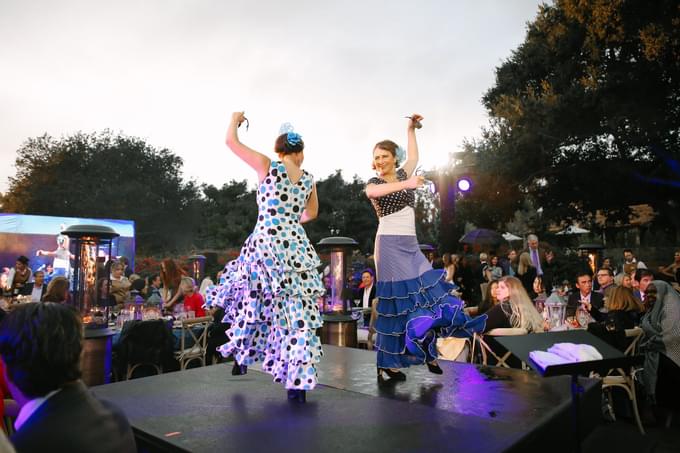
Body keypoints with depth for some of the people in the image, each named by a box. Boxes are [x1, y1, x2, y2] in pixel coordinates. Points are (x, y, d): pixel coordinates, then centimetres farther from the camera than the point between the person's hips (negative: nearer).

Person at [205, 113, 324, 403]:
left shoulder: (267, 166, 0)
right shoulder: (309, 180, 11)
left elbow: (231, 141, 9)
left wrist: (235, 119, 29)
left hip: (265, 244, -3)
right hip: (297, 247, 3)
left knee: (251, 299, 21)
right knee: (299, 313, 5)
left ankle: (242, 356, 33)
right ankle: (299, 384, 8)